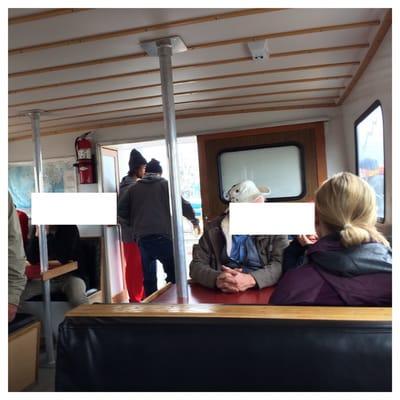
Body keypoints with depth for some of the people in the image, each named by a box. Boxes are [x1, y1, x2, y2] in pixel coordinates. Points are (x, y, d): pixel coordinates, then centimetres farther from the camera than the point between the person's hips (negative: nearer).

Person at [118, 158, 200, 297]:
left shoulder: (133, 188, 14)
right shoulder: (165, 184, 7)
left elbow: (121, 210, 13)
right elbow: (184, 205, 3)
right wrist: (194, 220, 20)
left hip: (142, 237, 3)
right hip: (164, 235, -3)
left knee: (148, 277, 12)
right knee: (173, 275, 7)